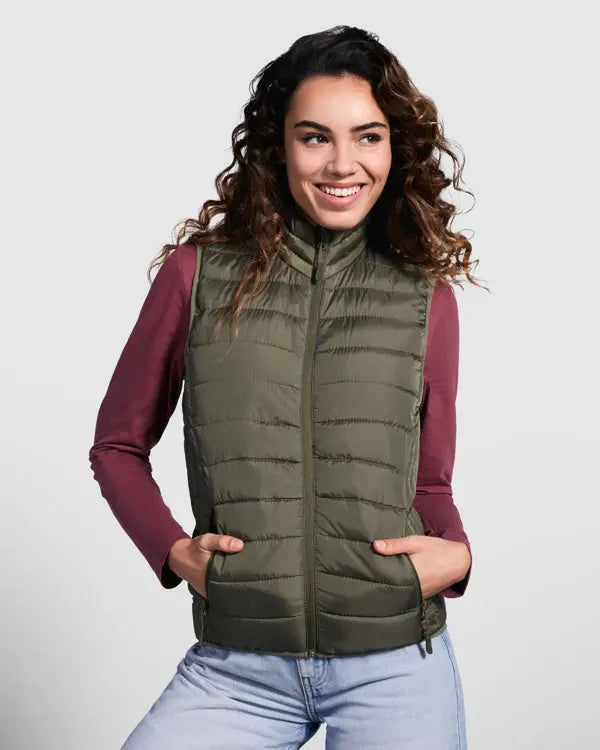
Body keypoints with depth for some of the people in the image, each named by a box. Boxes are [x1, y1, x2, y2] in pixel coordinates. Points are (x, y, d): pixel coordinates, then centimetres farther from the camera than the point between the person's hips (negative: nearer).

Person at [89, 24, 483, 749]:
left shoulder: (425, 295, 3)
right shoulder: (197, 273, 1)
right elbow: (118, 445, 10)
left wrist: (455, 554, -8)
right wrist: (171, 547, -6)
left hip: (394, 666, 1)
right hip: (237, 668, 0)